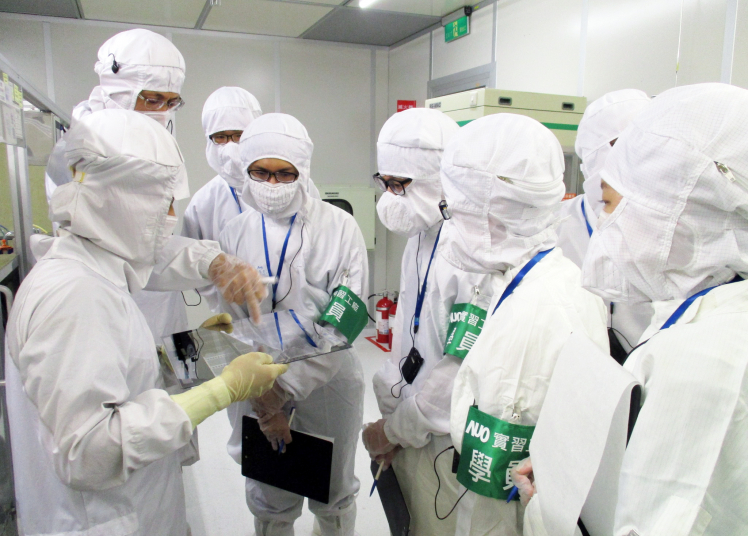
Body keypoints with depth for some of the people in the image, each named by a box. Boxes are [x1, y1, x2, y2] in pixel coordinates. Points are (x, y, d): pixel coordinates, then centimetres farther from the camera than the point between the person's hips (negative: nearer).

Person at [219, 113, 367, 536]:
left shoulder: (340, 227, -12)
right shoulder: (235, 234, -4)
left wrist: (289, 387, -18)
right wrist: (262, 396, -12)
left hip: (327, 379, -1)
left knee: (333, 493, 19)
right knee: (269, 498, 18)